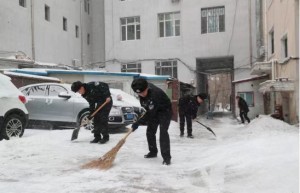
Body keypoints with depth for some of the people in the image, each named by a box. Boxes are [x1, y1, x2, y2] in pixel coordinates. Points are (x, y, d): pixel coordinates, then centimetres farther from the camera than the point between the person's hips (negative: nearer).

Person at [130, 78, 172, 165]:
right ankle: (153, 152, 28)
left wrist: (138, 123, -35)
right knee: (150, 132, 10)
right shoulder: (142, 89, -15)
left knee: (163, 132, -21)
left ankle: (166, 157, -17)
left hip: (164, 111, -8)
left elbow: (150, 113, -36)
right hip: (153, 111, 8)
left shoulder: (155, 93, -39)